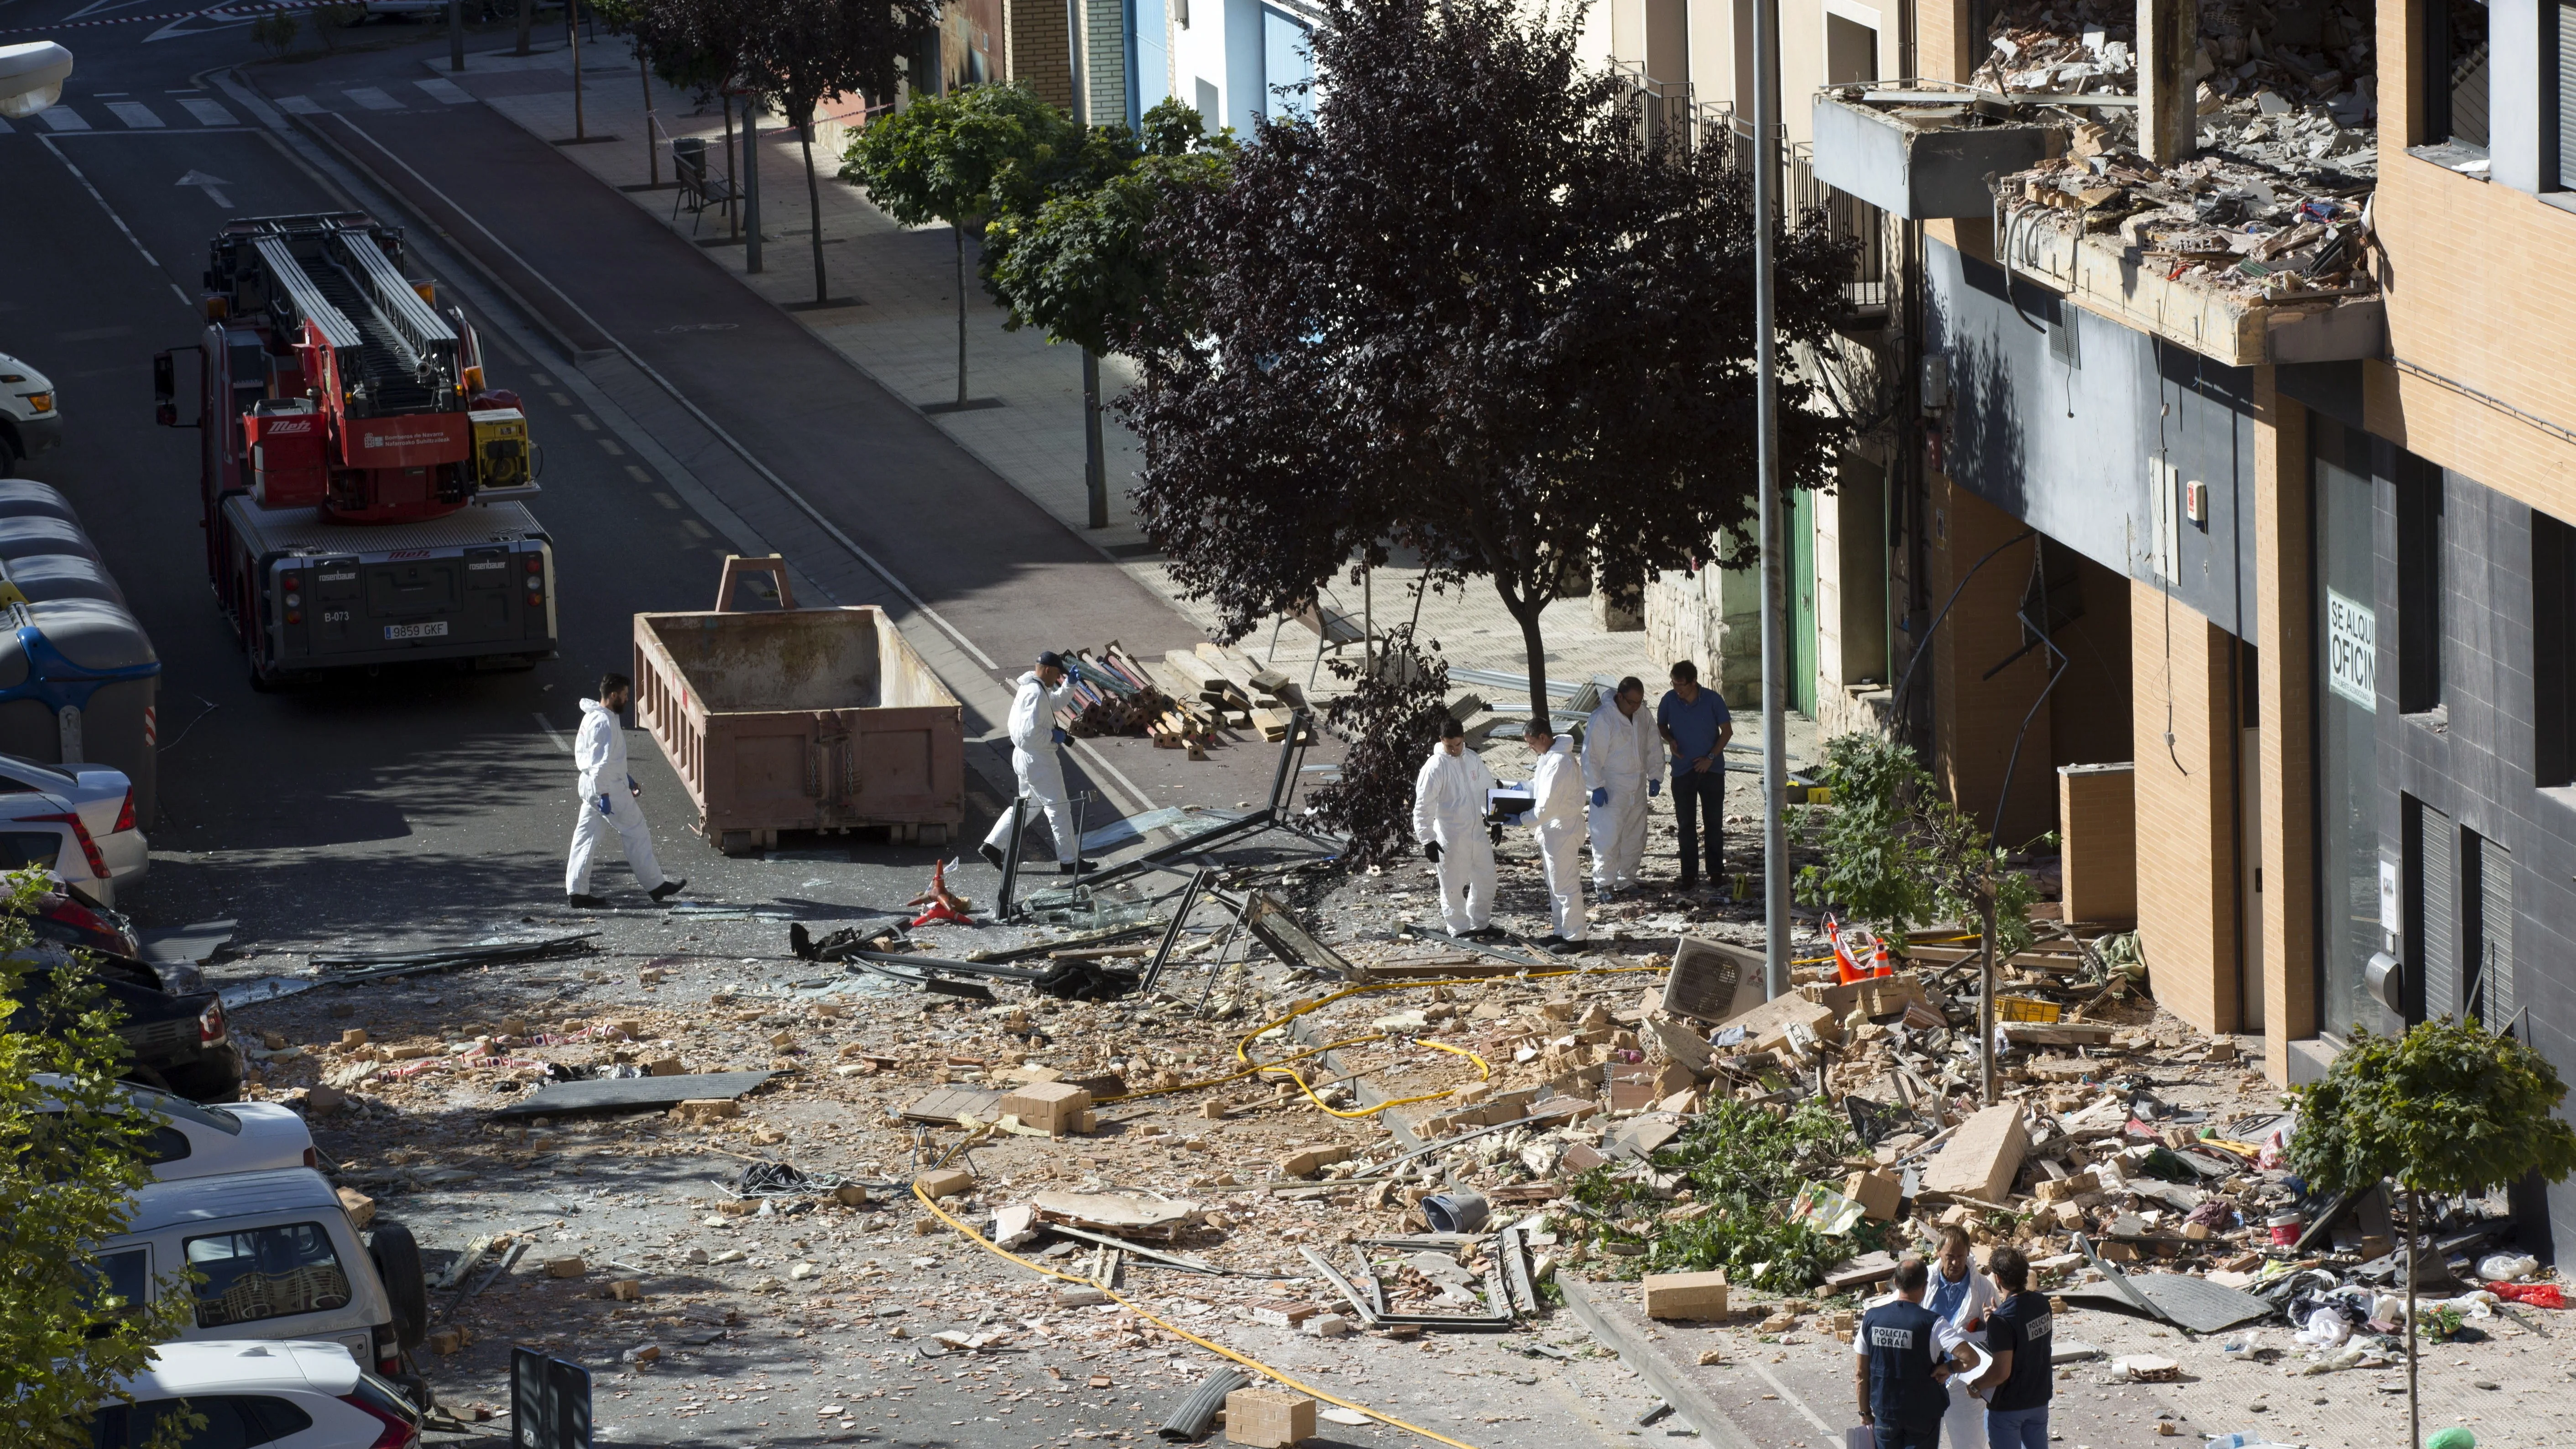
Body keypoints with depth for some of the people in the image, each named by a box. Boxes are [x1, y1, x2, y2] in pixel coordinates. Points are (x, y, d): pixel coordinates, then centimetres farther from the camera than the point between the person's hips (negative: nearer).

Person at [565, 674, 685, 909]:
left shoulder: (592, 717, 13)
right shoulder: (604, 722, -21)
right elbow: (601, 763, -25)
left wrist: (627, 780, 25)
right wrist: (604, 795, -23)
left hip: (590, 786, 10)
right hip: (608, 789, -10)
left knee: (586, 837, 9)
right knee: (637, 834, 1)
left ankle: (577, 892, 9)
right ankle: (656, 886, 10)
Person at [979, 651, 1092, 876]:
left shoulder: (1032, 687, 9)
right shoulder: (1036, 694, -23)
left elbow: (1057, 702, 27)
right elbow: (1030, 732, -30)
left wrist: (1070, 683, 13)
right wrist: (1053, 736, -16)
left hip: (1026, 757, 10)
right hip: (1038, 761, -10)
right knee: (1059, 808, 0)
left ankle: (992, 845, 20)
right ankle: (1068, 861, 7)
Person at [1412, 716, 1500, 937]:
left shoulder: (1472, 759, 4)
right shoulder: (1435, 767, -16)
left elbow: (1488, 789, 17)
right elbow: (1423, 807, -17)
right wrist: (1427, 840, -20)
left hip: (1477, 832, 6)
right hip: (1450, 839, -6)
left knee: (1486, 879, 14)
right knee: (1453, 886, 3)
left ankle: (1480, 924, 30)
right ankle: (1459, 929, 17)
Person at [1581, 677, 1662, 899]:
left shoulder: (1643, 715, 4)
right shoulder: (1602, 718, -17)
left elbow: (1654, 748, 15)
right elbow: (1591, 755, -16)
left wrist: (1655, 776, 8)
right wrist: (1597, 787, -18)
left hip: (1637, 789, 7)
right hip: (1610, 791, -7)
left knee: (1635, 837, 12)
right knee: (1608, 838, -9)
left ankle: (1626, 879, 24)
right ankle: (1602, 883, 0)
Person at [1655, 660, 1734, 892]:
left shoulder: (1712, 700, -12)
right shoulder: (1669, 700, -7)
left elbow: (1727, 731, -3)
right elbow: (1661, 725, 10)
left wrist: (1711, 757, -11)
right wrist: (1670, 740, -12)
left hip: (1711, 769, -1)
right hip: (1683, 770, 1)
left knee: (1714, 822, 6)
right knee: (1685, 824, 2)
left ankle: (1716, 871, 17)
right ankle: (1689, 874, 8)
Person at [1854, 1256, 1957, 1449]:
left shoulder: (1871, 1319, -7)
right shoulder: (1931, 1324, -18)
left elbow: (1860, 1374, 0)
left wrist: (1865, 1411, 10)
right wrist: (1948, 1368, -7)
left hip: (1884, 1411, 3)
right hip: (1923, 1412, -3)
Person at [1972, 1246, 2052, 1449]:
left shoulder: (2002, 1320, -26)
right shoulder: (2042, 1304, -3)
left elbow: (2002, 1372, -25)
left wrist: (1977, 1386, -8)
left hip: (2007, 1406, -7)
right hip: (2039, 1399, 7)